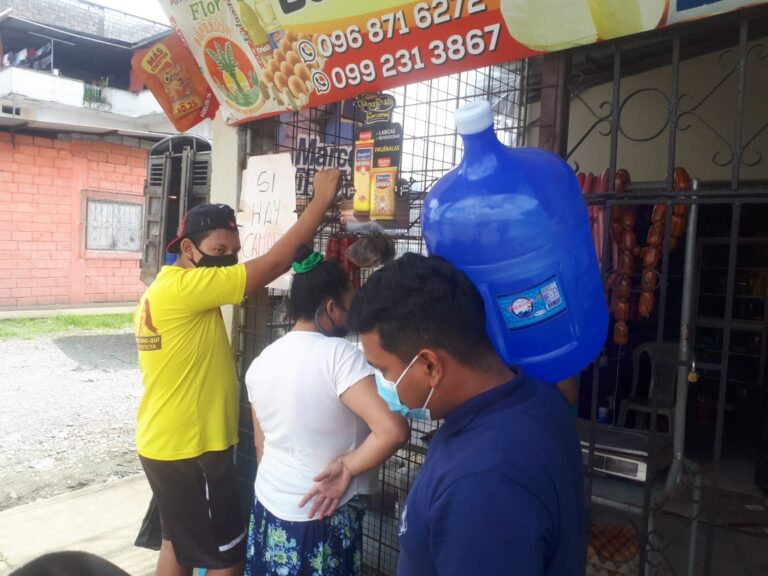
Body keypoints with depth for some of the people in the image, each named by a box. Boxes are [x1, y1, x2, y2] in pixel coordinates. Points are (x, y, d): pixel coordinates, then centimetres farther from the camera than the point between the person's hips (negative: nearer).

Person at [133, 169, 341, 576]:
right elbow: (275, 262, -25)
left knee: (178, 542, 22)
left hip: (166, 442, 10)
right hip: (190, 449, -10)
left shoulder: (164, 290, 8)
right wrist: (322, 199, -19)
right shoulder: (184, 287, -22)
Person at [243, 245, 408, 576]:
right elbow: (393, 431, -31)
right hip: (324, 518, -6)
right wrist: (347, 466, -17)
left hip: (268, 509, 6)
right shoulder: (338, 354, -21)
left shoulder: (261, 362, -1)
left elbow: (261, 447, 9)